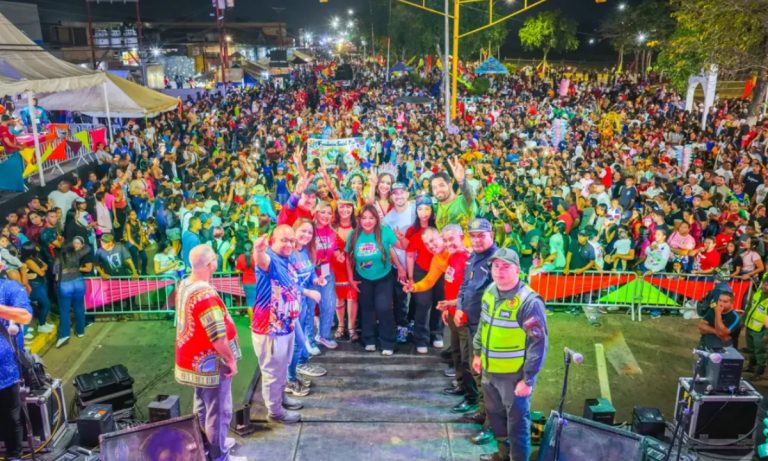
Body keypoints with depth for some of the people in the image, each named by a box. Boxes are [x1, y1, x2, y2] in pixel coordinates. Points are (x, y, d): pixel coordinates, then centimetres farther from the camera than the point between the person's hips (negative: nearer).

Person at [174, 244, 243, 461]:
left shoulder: (184, 285, 0)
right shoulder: (206, 294, -30)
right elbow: (218, 336, -30)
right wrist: (231, 360, -16)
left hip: (194, 359, 10)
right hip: (210, 363, -9)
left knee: (202, 405, 24)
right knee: (218, 410, 6)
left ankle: (208, 444, 41)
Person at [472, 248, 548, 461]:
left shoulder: (529, 301, -23)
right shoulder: (490, 291, 1)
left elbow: (538, 344, -20)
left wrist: (528, 379, -19)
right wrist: (477, 353, 18)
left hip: (514, 375, -8)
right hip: (490, 370, 8)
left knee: (517, 422, 7)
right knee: (495, 414, 24)